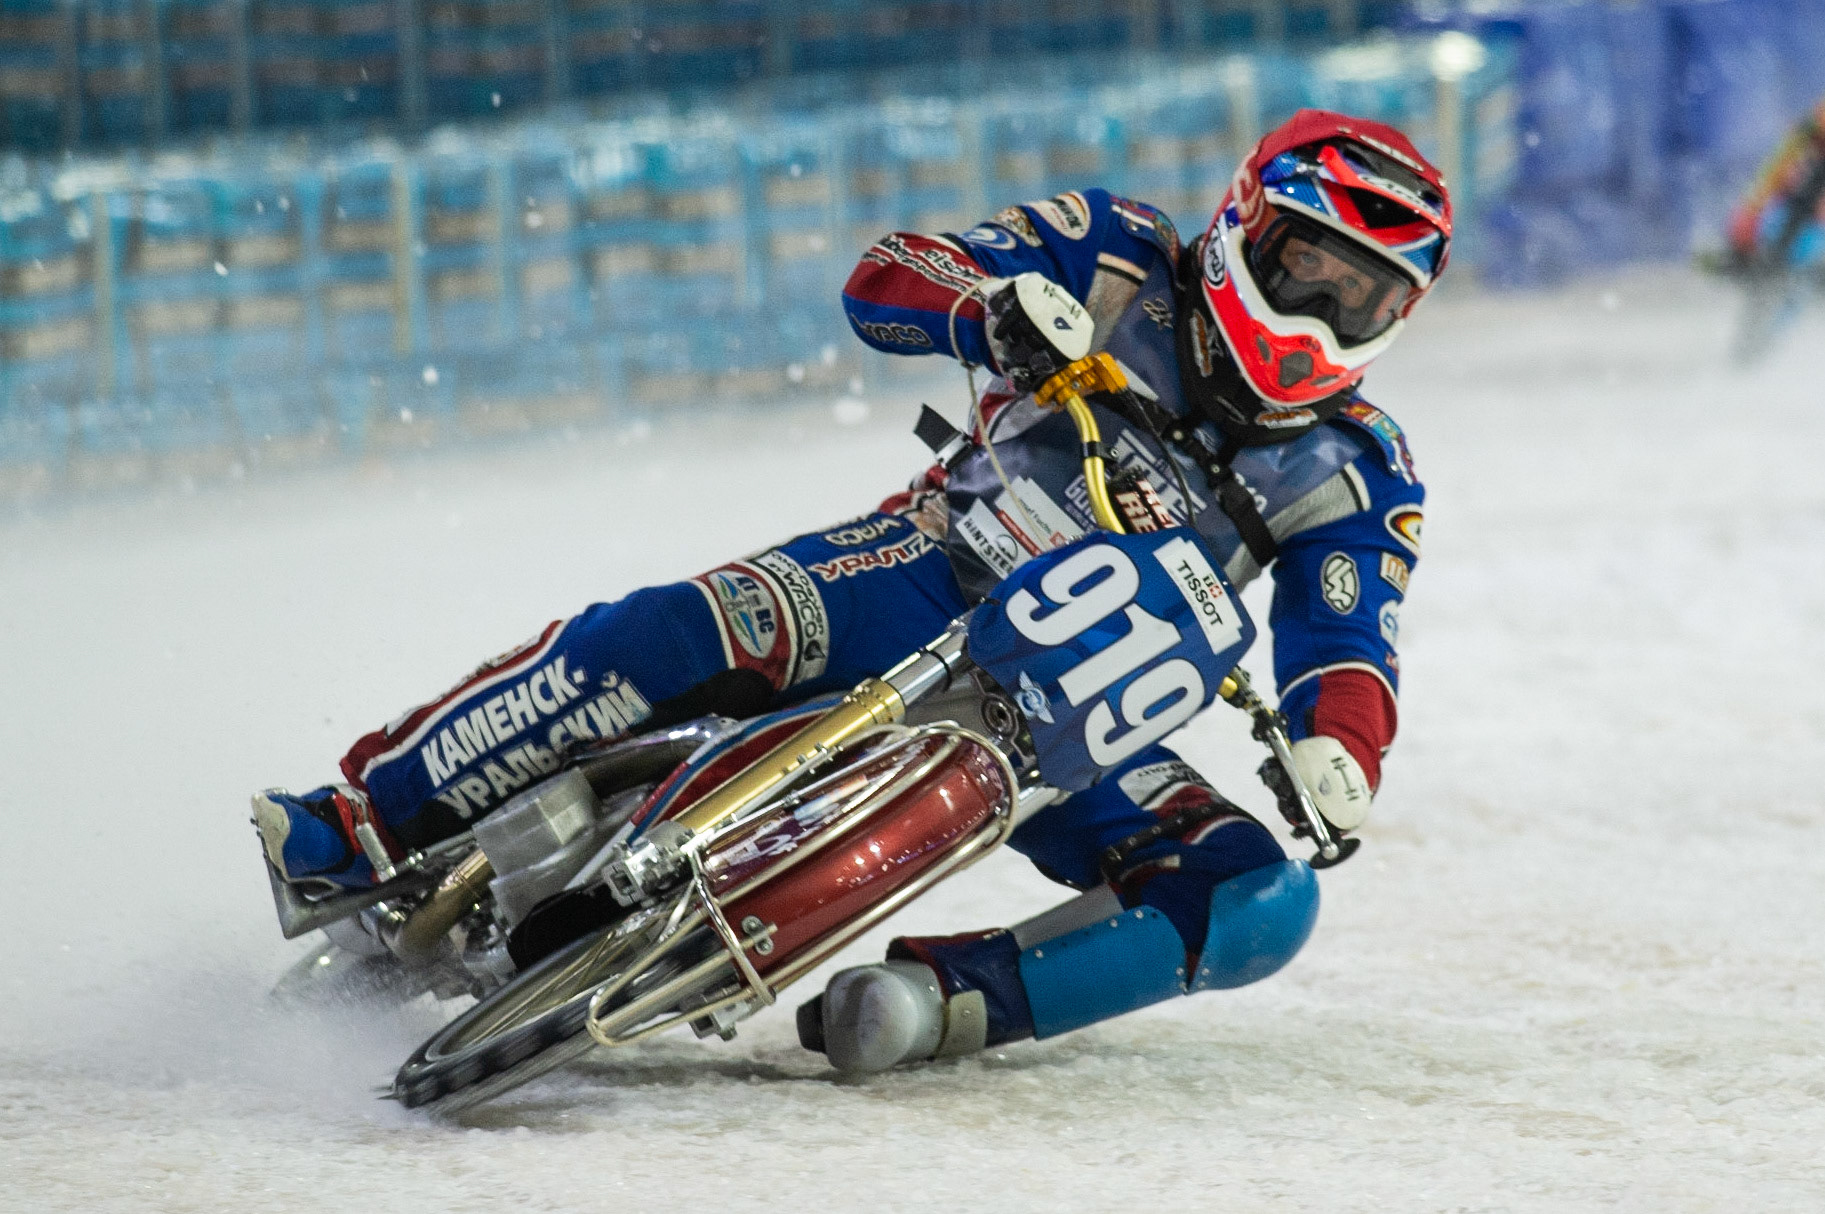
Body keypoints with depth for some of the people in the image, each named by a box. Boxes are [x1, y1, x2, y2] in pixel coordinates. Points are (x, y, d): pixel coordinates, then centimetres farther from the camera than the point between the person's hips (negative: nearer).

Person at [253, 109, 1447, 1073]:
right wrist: (991, 300, -24)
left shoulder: (1355, 476, 4)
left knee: (1263, 906, -22)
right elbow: (881, 279, -2)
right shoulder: (1118, 263, 1)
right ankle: (364, 826, -24)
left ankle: (937, 1000, -31)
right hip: (924, 572, -2)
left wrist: (1338, 751, -31)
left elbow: (1350, 646, -7)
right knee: (689, 634, -31)